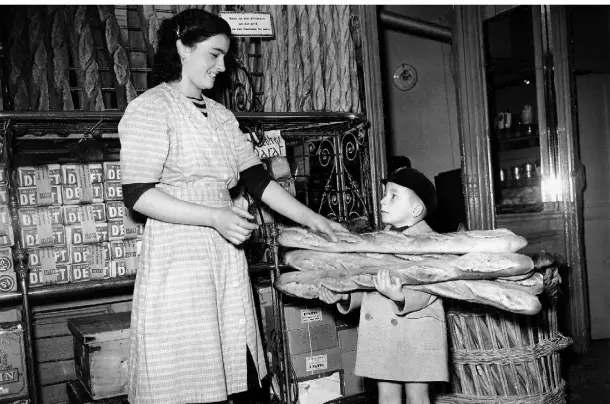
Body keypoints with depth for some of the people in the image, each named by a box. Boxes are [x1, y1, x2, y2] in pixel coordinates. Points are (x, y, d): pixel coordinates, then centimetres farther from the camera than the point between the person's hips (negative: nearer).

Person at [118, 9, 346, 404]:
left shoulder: (222, 115, 16)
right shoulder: (151, 109, -6)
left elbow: (257, 179, 14)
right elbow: (137, 194, -14)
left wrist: (312, 219, 8)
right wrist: (214, 216, -20)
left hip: (226, 254, 7)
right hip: (178, 256, -6)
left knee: (227, 370, 8)